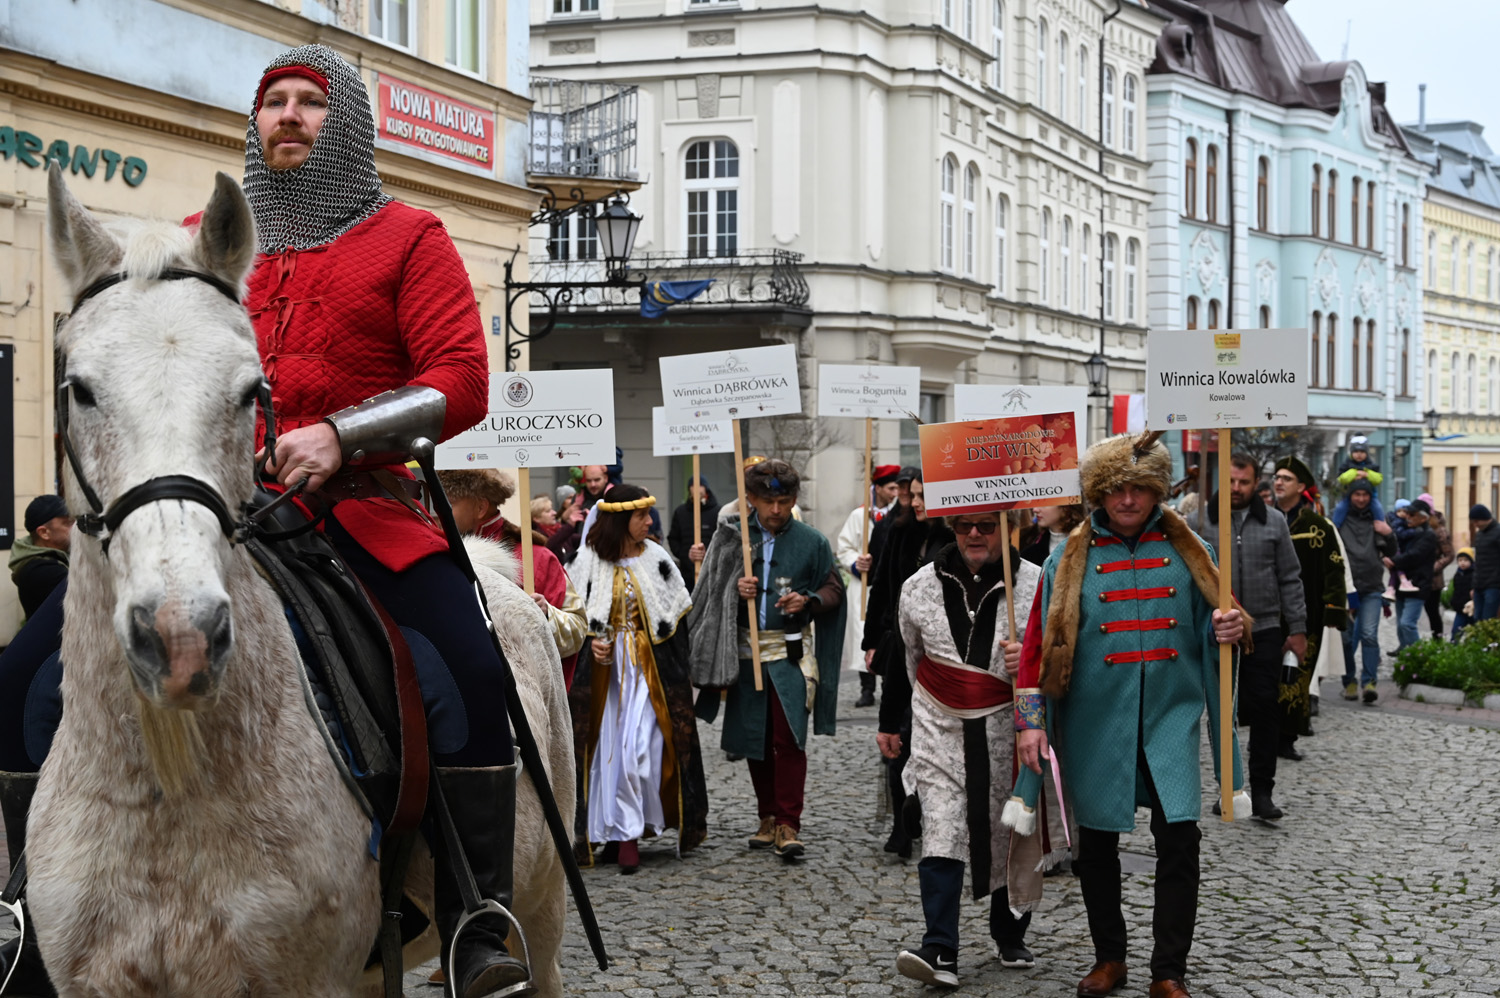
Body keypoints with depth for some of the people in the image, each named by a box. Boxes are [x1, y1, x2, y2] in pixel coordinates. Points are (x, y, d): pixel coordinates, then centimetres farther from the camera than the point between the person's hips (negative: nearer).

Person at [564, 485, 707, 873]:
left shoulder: (656, 559, 3)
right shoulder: (589, 561, -1)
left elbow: (676, 620, 4)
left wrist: (678, 674, -1)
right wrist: (591, 642, -16)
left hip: (649, 666, 0)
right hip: (604, 667, 0)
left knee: (639, 749, -8)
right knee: (609, 749, 1)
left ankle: (628, 832, 4)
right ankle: (624, 831, 8)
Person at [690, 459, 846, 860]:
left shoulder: (811, 541, -1)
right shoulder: (732, 536, 3)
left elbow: (834, 589, 7)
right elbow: (710, 590, 13)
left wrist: (807, 601, -13)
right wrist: (735, 589, -9)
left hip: (790, 651, -3)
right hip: (745, 650, 3)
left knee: (789, 737, -12)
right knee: (755, 738, 8)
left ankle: (788, 826, -8)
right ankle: (768, 818, 21)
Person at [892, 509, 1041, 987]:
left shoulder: (1036, 584, -4)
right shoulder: (920, 585, 3)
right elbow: (907, 658, 14)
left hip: (1009, 728, 0)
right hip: (940, 727, 1)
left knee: (1012, 834, 11)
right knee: (940, 835, -10)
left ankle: (1010, 938, 30)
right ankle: (940, 951, -12)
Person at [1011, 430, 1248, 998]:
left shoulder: (1188, 552, 5)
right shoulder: (1071, 559, 2)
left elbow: (1213, 623, 14)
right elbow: (1039, 643, 3)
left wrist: (1227, 629, -11)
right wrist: (1030, 722, -3)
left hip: (1170, 719, 0)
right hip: (1095, 723, 0)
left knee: (1179, 839, -8)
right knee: (1097, 843, 9)